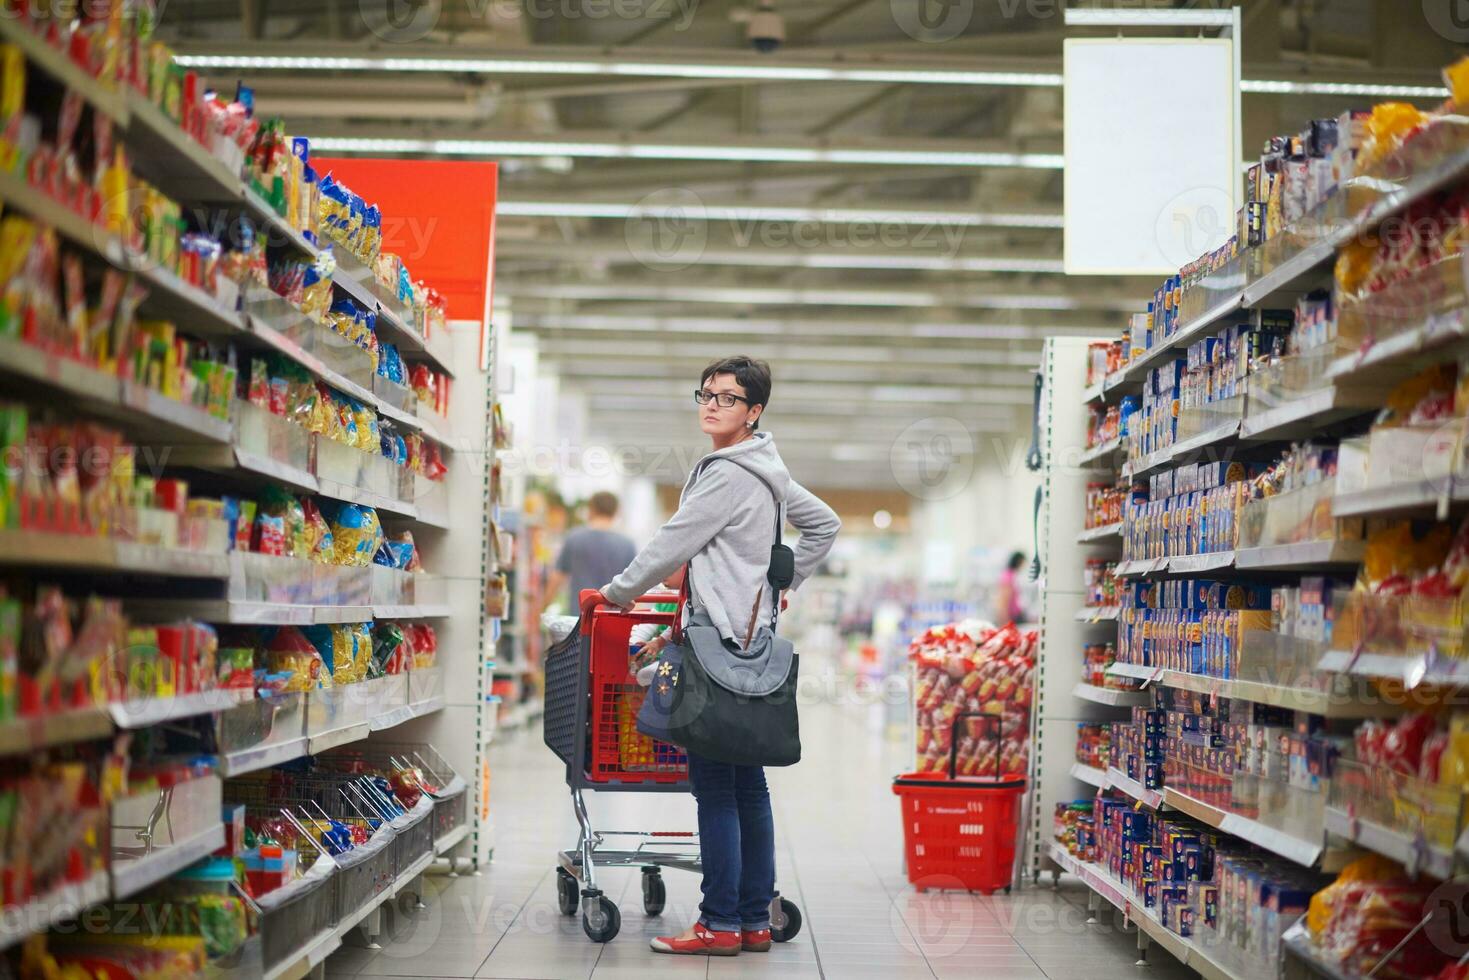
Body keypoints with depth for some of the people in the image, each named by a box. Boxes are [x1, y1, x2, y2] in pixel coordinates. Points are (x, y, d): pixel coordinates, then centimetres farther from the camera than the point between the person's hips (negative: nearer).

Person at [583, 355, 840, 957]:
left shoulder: (727, 475, -13)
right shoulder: (767, 472, 16)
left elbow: (673, 545, -9)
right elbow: (824, 525, 26)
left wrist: (617, 593, 5)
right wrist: (781, 585, 23)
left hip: (720, 637, -10)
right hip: (752, 635, 10)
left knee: (714, 784, -7)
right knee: (747, 783, 10)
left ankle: (720, 924, -4)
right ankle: (755, 921, 14)